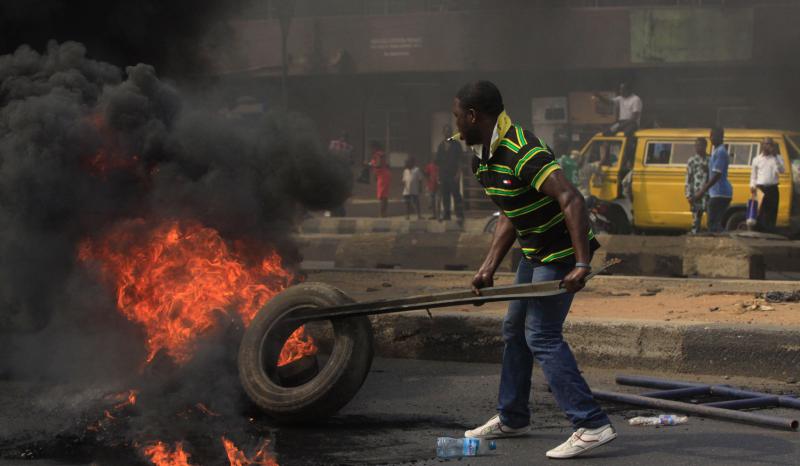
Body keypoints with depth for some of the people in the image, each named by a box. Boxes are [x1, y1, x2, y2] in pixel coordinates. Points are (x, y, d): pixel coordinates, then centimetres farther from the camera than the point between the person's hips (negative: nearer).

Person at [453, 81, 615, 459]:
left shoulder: (522, 152, -27)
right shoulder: (482, 160, 6)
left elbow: (572, 201, -34)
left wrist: (582, 265, -39)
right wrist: (489, 268, 6)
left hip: (561, 252, -10)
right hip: (535, 251, 10)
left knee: (541, 335, -14)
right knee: (515, 329, 18)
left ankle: (592, 425, -16)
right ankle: (511, 418, 33)